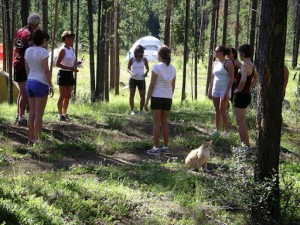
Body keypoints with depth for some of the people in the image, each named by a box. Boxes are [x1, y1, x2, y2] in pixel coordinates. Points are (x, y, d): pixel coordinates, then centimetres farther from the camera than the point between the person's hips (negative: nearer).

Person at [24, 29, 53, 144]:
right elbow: (46, 71, -15)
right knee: (39, 115, -1)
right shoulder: (43, 52, -14)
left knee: (32, 113, 12)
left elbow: (27, 69, 13)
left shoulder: (28, 51, 7)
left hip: (30, 83, 7)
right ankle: (38, 139, 2)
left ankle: (31, 139, 16)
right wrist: (51, 86, -8)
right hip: (41, 84, -7)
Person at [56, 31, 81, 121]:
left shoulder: (71, 49, 10)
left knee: (68, 95, 10)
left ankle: (64, 113, 18)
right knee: (62, 95, -2)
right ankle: (60, 114, 5)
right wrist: (70, 68, -23)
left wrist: (76, 63, -2)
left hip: (70, 74, 8)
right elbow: (57, 64, -17)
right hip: (63, 73, -8)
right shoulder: (62, 49, -13)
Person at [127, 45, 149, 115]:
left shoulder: (144, 59, 1)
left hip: (141, 80, 1)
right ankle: (132, 110, 1)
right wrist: (131, 73, -16)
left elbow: (147, 68, 10)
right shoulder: (132, 59, -3)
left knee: (143, 96, -2)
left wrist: (146, 72, -12)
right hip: (133, 79, -1)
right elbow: (128, 68, 5)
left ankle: (141, 111, 13)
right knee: (132, 95, -6)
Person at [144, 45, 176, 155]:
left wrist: (146, 101, -6)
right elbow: (173, 86, 11)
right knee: (164, 122, 13)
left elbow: (152, 85, -11)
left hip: (157, 97, -5)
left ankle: (156, 148, 0)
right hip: (168, 98, 5)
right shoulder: (172, 69, 6)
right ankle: (165, 147, 15)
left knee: (156, 123, -1)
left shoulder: (156, 67, -11)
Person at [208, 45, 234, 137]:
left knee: (222, 111, -9)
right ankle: (217, 130, 13)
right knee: (217, 111, 8)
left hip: (224, 90, -7)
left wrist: (227, 92, -17)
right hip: (215, 90, 7)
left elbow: (231, 79, -12)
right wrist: (209, 91, 12)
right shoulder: (215, 64, 12)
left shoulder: (228, 63, -8)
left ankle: (226, 130, 2)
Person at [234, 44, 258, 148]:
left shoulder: (245, 66, -20)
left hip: (241, 96, -10)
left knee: (241, 123, -4)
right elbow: (256, 77, 30)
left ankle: (246, 146, -2)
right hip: (247, 95, 10)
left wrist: (239, 90, -21)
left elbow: (243, 80, -38)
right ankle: (244, 144, 25)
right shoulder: (251, 65, 10)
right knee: (241, 123, 19)